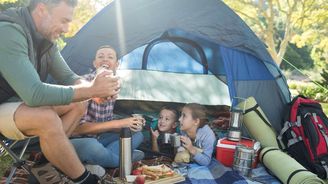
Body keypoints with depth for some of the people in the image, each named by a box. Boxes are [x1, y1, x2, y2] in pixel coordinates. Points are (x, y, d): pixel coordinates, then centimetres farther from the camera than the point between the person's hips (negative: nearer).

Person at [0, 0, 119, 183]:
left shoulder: (45, 38, -3)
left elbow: (68, 77, 2)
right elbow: (34, 94, -37)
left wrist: (92, 86, -20)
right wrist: (91, 89, -32)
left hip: (21, 102, 9)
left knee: (78, 103, -1)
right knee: (47, 118, -34)